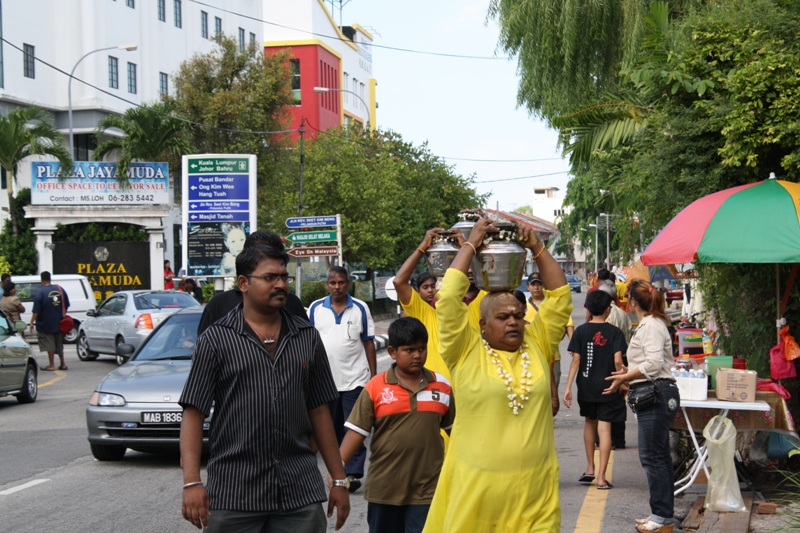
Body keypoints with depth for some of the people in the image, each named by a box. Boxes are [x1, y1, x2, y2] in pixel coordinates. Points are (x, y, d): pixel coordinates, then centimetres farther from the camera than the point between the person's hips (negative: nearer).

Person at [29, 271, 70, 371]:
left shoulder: (40, 293, -15)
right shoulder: (59, 289, 3)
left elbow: (36, 311, -17)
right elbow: (66, 306, 10)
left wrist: (32, 322, -10)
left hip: (46, 324, -5)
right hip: (59, 323, 5)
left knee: (49, 345, 1)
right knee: (59, 344, 16)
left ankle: (51, 365, 3)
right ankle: (63, 364, 20)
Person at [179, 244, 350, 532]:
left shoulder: (307, 338, 10)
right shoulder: (217, 339, 0)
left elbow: (319, 411, 13)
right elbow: (194, 413, -3)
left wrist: (339, 479, 10)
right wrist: (192, 482, -13)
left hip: (300, 491, 3)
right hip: (234, 495, -2)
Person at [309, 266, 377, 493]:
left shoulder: (360, 308, 2)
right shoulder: (315, 308, 4)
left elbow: (369, 343, 5)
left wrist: (373, 375, 2)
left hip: (355, 379, -2)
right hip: (325, 379, 2)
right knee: (332, 429, 10)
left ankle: (353, 473, -4)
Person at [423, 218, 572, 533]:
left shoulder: (537, 345, 8)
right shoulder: (467, 351, -2)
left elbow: (560, 297, 7)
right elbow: (449, 297, -9)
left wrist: (536, 247, 2)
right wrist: (471, 245, -2)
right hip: (476, 486, -3)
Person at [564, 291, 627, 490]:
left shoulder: (581, 331, -1)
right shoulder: (614, 332, -6)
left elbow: (576, 360, -5)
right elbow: (617, 361, -12)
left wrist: (568, 387, -4)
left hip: (586, 387, 2)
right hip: (608, 388, -2)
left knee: (589, 423, 23)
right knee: (604, 428, -2)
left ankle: (590, 468, 27)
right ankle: (601, 477, -5)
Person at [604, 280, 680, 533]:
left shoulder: (651, 326, -13)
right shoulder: (651, 324, 19)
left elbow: (654, 364, -23)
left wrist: (624, 378, -15)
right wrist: (630, 373, 22)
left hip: (656, 394, -11)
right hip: (654, 395, 11)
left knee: (652, 456, -7)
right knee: (658, 456, 13)